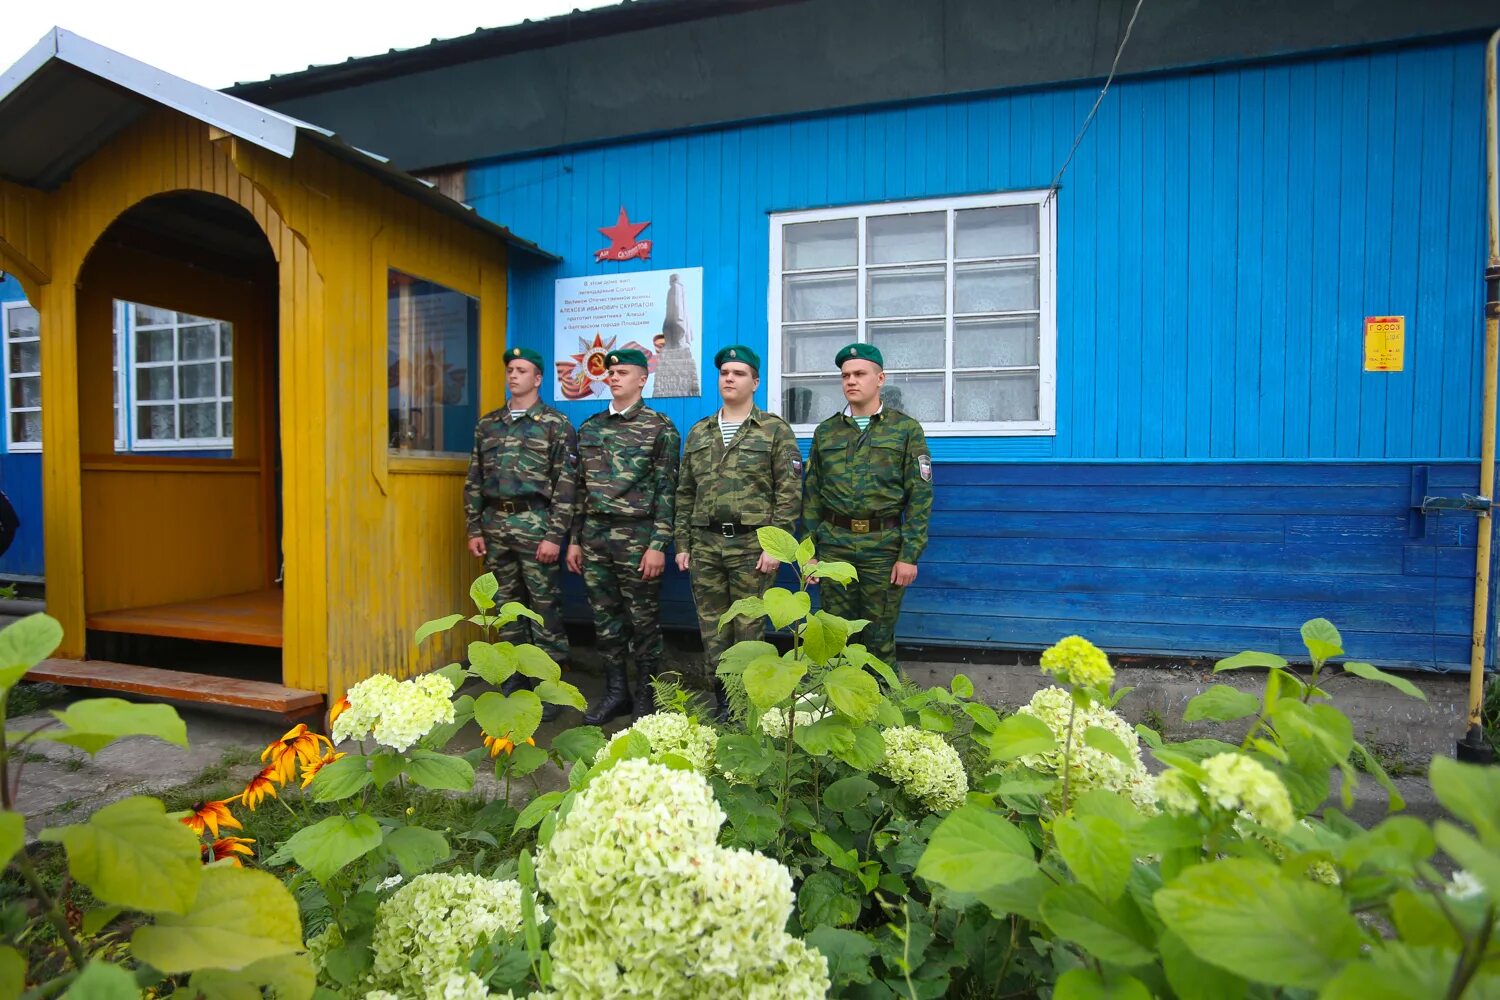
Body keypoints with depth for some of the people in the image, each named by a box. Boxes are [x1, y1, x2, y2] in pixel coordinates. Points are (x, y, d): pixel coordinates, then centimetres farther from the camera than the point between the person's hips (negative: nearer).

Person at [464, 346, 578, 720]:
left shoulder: (557, 425, -1)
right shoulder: (487, 424, 13)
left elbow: (566, 485, -7)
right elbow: (474, 480, 14)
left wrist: (555, 535, -13)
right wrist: (474, 529, 8)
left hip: (536, 524, -5)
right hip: (495, 526, 5)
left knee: (545, 608, 0)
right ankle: (512, 682, 25)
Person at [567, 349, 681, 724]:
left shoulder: (660, 428, -3)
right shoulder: (590, 427, 12)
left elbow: (666, 491, -8)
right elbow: (580, 487, 14)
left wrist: (658, 545, -14)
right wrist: (575, 540, 11)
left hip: (637, 536, -5)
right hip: (594, 535, 5)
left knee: (644, 620, 5)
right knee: (604, 617, 11)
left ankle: (646, 697, 20)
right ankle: (616, 692, 26)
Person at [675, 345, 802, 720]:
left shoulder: (776, 430, 0)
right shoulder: (698, 433, 13)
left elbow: (789, 492, -6)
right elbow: (685, 493, 14)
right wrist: (682, 544, 9)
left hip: (751, 545, -4)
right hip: (705, 545, 4)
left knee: (748, 629, 4)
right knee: (712, 629, 10)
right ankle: (721, 699, 24)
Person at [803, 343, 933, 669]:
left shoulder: (906, 429, 2)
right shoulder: (825, 431, 10)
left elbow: (920, 496, -2)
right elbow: (812, 495, 11)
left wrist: (910, 555, -9)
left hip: (883, 548, -2)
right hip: (833, 547, 2)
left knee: (879, 638, 7)